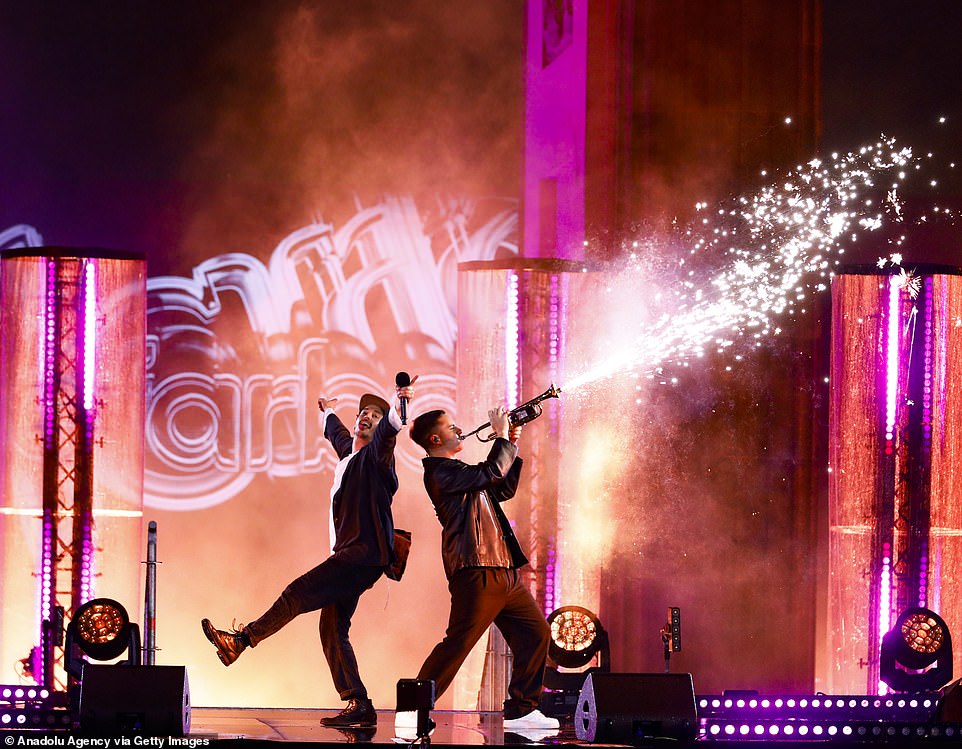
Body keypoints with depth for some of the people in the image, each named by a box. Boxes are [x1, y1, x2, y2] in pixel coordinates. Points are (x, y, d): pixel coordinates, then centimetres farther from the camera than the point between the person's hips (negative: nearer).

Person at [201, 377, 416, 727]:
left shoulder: (376, 452, -3)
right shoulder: (348, 452, 21)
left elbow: (388, 430, -26)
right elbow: (337, 434, 46)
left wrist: (396, 408, -47)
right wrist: (329, 411, 65)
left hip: (365, 552, -9)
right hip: (349, 553, 9)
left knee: (298, 593, -16)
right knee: (333, 630, 1)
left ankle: (241, 640, -12)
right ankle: (359, 706, -4)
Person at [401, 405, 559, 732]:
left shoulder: (457, 471, 24)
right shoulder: (439, 472, -8)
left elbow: (503, 489, 29)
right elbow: (490, 473, -19)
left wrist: (512, 447, 21)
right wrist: (502, 437, -5)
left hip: (502, 570, 10)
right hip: (477, 570, -10)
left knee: (535, 632, 8)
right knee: (459, 641, -12)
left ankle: (521, 710, 12)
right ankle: (411, 711, -8)